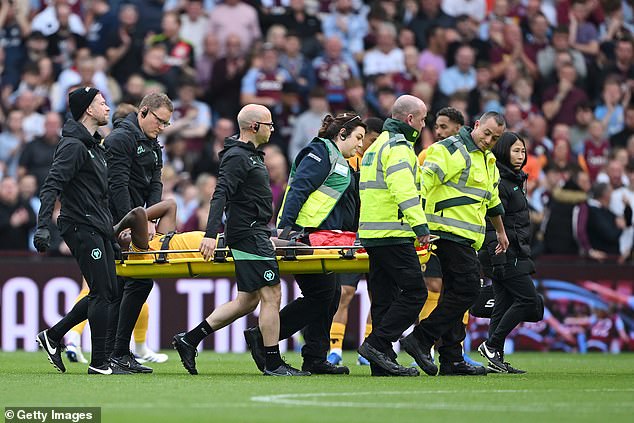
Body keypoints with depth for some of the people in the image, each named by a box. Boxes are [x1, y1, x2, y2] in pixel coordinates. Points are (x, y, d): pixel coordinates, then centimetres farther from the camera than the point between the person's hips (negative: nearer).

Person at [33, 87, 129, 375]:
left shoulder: (94, 145, 19)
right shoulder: (73, 146, -13)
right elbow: (52, 186, -20)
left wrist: (116, 227, 26)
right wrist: (43, 227, -29)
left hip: (98, 229, 10)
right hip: (82, 228, -10)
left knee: (107, 293, 9)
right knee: (102, 292, -9)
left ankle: (53, 336, 17)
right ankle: (99, 362, -4)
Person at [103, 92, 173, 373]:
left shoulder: (152, 144, 18)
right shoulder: (121, 138, -12)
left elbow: (155, 183, 12)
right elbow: (117, 184, -18)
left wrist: (150, 220, -4)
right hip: (118, 223, -9)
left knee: (121, 286, 8)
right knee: (140, 282, -13)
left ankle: (110, 351, 11)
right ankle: (120, 352, -10)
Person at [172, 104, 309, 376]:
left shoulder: (251, 155, 20)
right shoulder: (237, 157, -12)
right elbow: (220, 195, -22)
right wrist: (211, 234, -31)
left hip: (256, 234, 11)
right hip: (248, 235, -11)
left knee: (248, 300, 11)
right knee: (271, 295, -9)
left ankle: (189, 339, 13)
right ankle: (273, 363, -6)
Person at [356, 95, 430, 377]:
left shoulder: (377, 145, 23)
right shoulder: (398, 146, -10)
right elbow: (404, 189, -23)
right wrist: (420, 225, -27)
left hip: (373, 234, 10)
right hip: (393, 234, -10)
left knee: (385, 298, 9)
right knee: (414, 293, -9)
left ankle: (383, 363, 6)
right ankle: (376, 344, -13)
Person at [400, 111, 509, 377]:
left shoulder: (487, 160, 21)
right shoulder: (452, 150, -9)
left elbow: (492, 199, 37)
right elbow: (424, 180, -19)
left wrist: (501, 232, 46)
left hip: (465, 239, 10)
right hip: (450, 232, -10)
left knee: (456, 293, 9)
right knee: (467, 290, -16)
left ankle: (452, 359, 11)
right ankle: (421, 339, -16)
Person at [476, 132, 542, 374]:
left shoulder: (514, 180, 19)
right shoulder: (499, 182, -13)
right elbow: (493, 224, -19)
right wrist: (498, 259, -24)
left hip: (515, 253, 10)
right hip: (505, 254, -10)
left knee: (504, 304, 7)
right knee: (528, 299, -11)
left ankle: (496, 360, 6)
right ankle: (492, 345, -7)